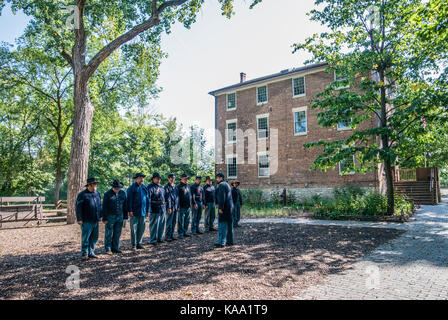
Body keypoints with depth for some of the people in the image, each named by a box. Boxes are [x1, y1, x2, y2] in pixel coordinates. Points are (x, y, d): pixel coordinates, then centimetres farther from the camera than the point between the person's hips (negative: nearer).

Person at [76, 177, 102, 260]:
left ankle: (91, 253, 22)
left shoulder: (97, 193, 13)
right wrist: (79, 219, -13)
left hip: (95, 220, 6)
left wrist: (100, 216, 15)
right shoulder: (82, 194, -6)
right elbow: (78, 207, -9)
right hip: (86, 221, -6)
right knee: (85, 238, -2)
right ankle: (84, 254, 10)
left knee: (94, 237, 10)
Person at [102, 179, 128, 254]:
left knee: (117, 233, 8)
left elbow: (125, 205, 11)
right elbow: (104, 207, -5)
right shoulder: (107, 194, -6)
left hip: (119, 217, 4)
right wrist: (104, 218, -8)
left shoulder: (123, 193, 6)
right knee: (109, 234, 0)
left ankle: (115, 248, 18)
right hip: (110, 217, -4)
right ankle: (108, 249, 9)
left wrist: (125, 217, 8)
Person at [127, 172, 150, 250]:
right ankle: (133, 245, 8)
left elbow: (147, 199, 14)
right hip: (134, 212, -4)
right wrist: (130, 211, -12)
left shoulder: (144, 188, 11)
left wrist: (148, 210, 11)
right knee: (134, 229, -1)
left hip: (142, 212, 5)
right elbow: (129, 200, -6)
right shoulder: (131, 188, -3)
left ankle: (139, 243, 19)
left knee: (141, 228, 8)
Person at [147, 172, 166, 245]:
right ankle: (152, 240, 6)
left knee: (161, 225, 13)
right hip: (154, 210, -8)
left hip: (162, 209, 8)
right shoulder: (150, 187, -8)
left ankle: (159, 238, 24)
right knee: (154, 225, -3)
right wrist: (149, 209, -19)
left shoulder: (160, 187, 17)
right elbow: (148, 199, -14)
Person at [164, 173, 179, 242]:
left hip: (175, 207, 7)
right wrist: (169, 207, -17)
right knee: (169, 223, -3)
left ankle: (171, 235, 20)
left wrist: (178, 206, 16)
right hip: (170, 207, -7)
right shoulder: (167, 187, -8)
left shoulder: (175, 186, 15)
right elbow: (167, 197, -13)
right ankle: (167, 236, 5)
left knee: (174, 222, 11)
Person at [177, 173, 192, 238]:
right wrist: (178, 206, -15)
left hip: (188, 207, 7)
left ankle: (185, 232, 23)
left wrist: (190, 204, 18)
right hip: (182, 207, -7)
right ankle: (180, 234, 6)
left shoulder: (188, 186, 16)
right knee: (181, 221, -1)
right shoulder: (179, 186, -7)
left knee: (187, 221, 12)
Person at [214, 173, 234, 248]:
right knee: (229, 225, 13)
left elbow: (222, 197, -20)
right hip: (229, 206, 10)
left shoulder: (221, 185, -10)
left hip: (224, 207, -10)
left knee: (222, 225, -9)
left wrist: (220, 208, -21)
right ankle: (230, 241, 19)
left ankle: (221, 243, -10)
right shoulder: (226, 184, 21)